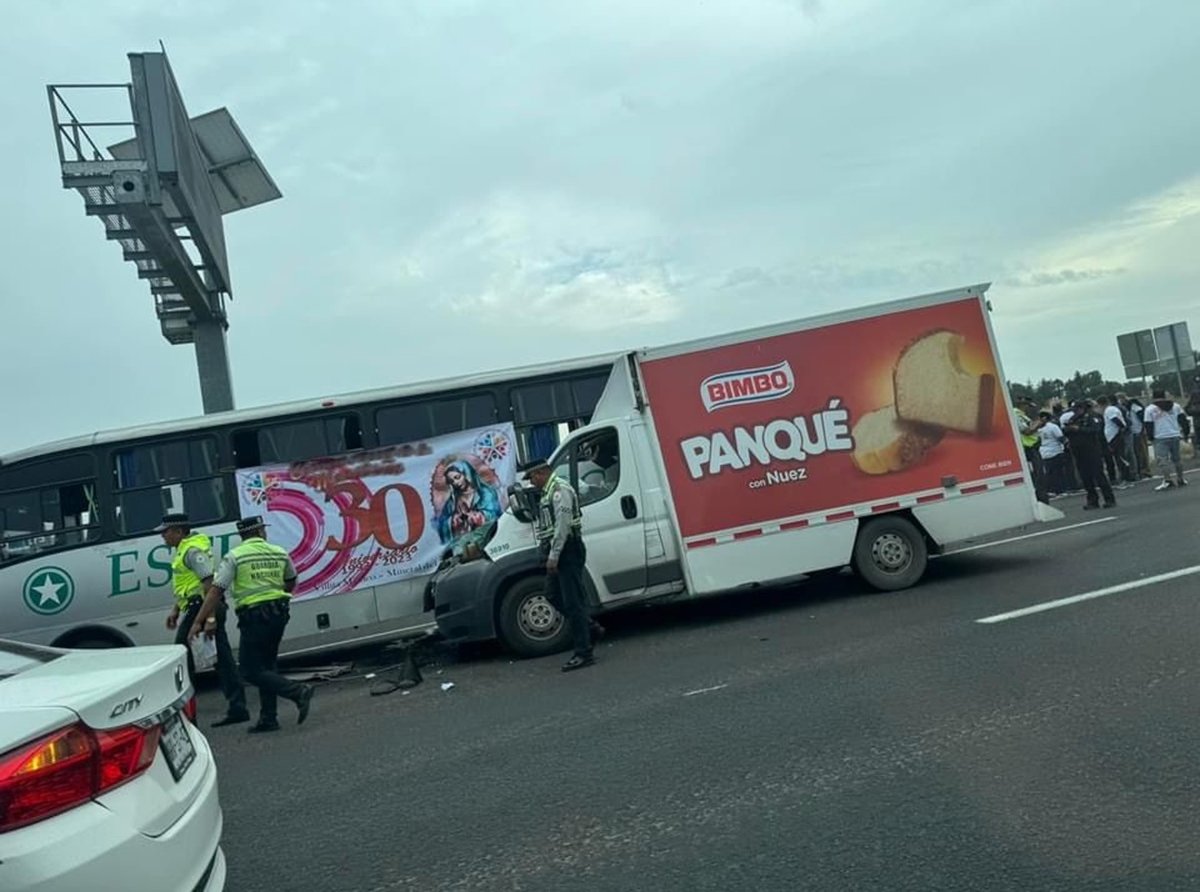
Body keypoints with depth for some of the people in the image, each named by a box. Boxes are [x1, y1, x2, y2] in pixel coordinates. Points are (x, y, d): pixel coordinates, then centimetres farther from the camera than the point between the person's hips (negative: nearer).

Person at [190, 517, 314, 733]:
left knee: (251, 671, 0)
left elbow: (216, 591, -10)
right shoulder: (280, 553, 8)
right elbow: (291, 583, 23)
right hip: (279, 613, 6)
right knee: (267, 665, 15)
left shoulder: (235, 556, -5)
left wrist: (198, 621, -6)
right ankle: (268, 719, 14)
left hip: (253, 616, -6)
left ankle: (298, 691, -14)